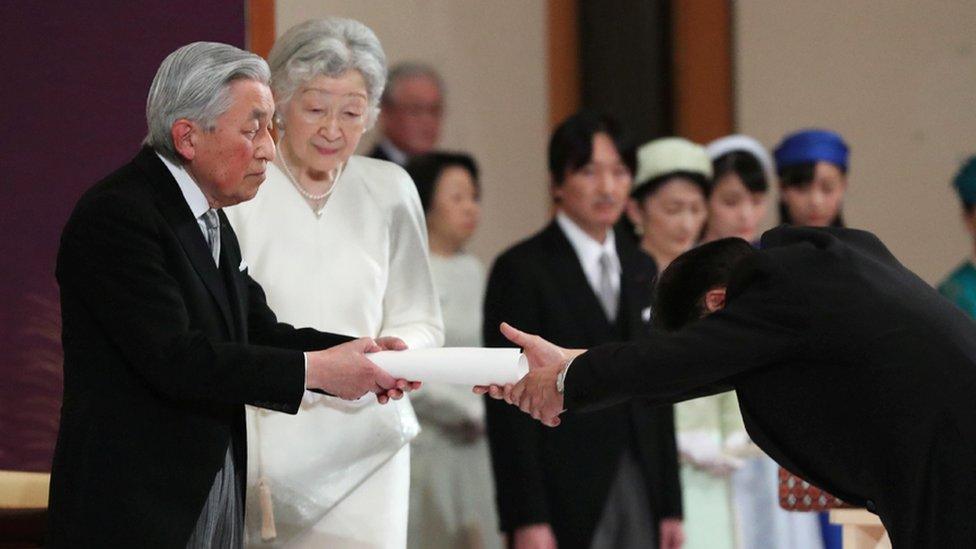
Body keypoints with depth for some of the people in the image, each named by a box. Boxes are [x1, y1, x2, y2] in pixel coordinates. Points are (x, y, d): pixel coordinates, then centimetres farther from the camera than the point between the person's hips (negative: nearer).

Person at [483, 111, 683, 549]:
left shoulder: (641, 269, 14)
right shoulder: (522, 270, -5)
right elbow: (509, 405, -9)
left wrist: (670, 506, 11)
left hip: (639, 492, 6)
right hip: (566, 496, -6)